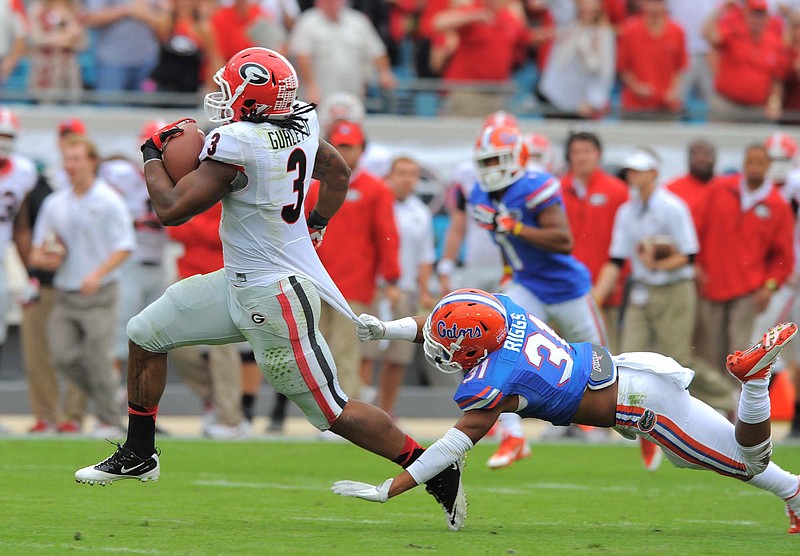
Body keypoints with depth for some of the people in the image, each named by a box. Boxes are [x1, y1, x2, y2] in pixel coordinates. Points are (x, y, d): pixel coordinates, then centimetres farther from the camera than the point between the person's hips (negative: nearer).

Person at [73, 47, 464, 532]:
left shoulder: (237, 143, -25)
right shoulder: (300, 128, 1)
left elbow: (172, 209, -20)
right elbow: (339, 172, 20)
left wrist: (153, 157, -3)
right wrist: (313, 228, 28)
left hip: (275, 298, -10)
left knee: (334, 411, -3)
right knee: (146, 333, 15)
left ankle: (438, 473, 5)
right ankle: (139, 455, 27)